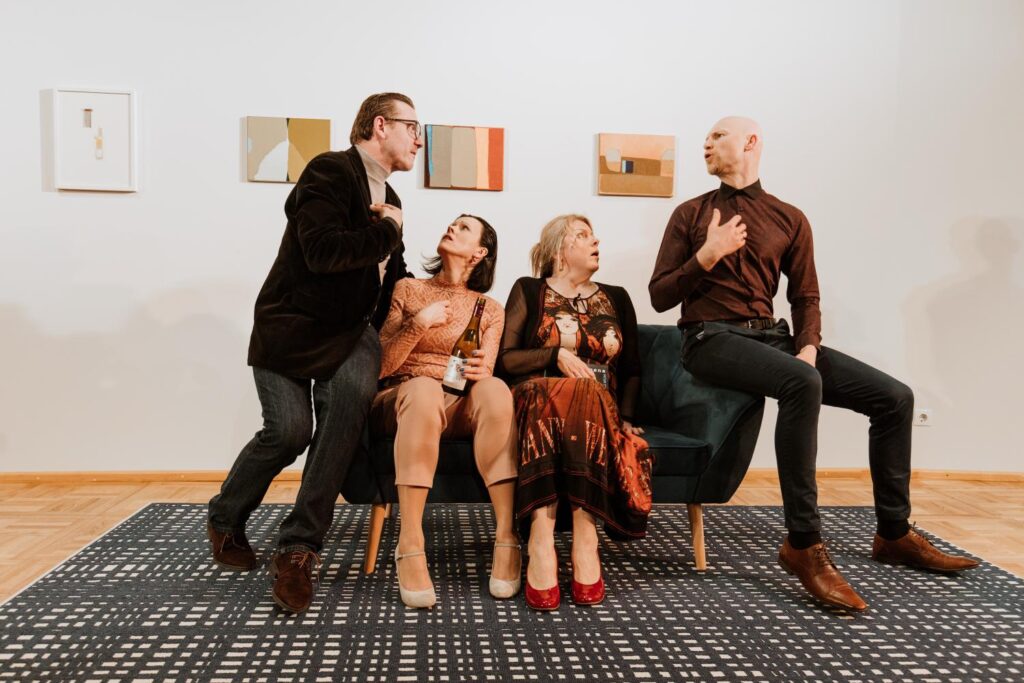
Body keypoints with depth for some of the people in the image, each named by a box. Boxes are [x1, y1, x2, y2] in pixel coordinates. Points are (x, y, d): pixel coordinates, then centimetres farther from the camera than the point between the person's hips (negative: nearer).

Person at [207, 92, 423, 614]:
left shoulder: (388, 200, 15)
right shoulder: (330, 170, -11)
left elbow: (391, 275, 28)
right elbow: (321, 251, -26)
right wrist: (386, 230, -14)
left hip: (349, 331, 6)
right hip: (291, 326, -5)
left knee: (352, 394, -25)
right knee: (290, 429, -17)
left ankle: (299, 549, -20)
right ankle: (225, 521, 17)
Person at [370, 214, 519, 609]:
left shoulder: (491, 310, 14)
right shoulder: (407, 290, 11)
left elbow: (485, 375, 3)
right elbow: (380, 366, 3)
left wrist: (482, 371, -20)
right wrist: (418, 323, -10)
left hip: (460, 407, 1)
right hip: (403, 402, -1)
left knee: (495, 388, -34)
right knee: (424, 387, -38)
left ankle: (506, 538, -38)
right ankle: (410, 546, -42)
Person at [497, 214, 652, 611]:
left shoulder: (616, 298, 23)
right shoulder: (529, 291, 14)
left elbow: (632, 370, 18)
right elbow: (504, 359, 5)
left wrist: (625, 417, 1)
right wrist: (557, 355, -9)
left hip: (601, 410, 2)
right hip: (538, 400, -2)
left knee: (586, 399, -34)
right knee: (563, 393, -36)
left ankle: (541, 539, -41)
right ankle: (584, 540, -43)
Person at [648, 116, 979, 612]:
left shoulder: (789, 219, 13)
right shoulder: (690, 214, 7)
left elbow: (805, 297, 13)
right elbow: (660, 297, 2)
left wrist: (809, 346, -6)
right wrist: (707, 255, -12)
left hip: (772, 336, 5)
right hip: (711, 338, -4)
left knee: (894, 397, -5)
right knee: (802, 383, -36)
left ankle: (894, 533, 12)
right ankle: (803, 544, -28)